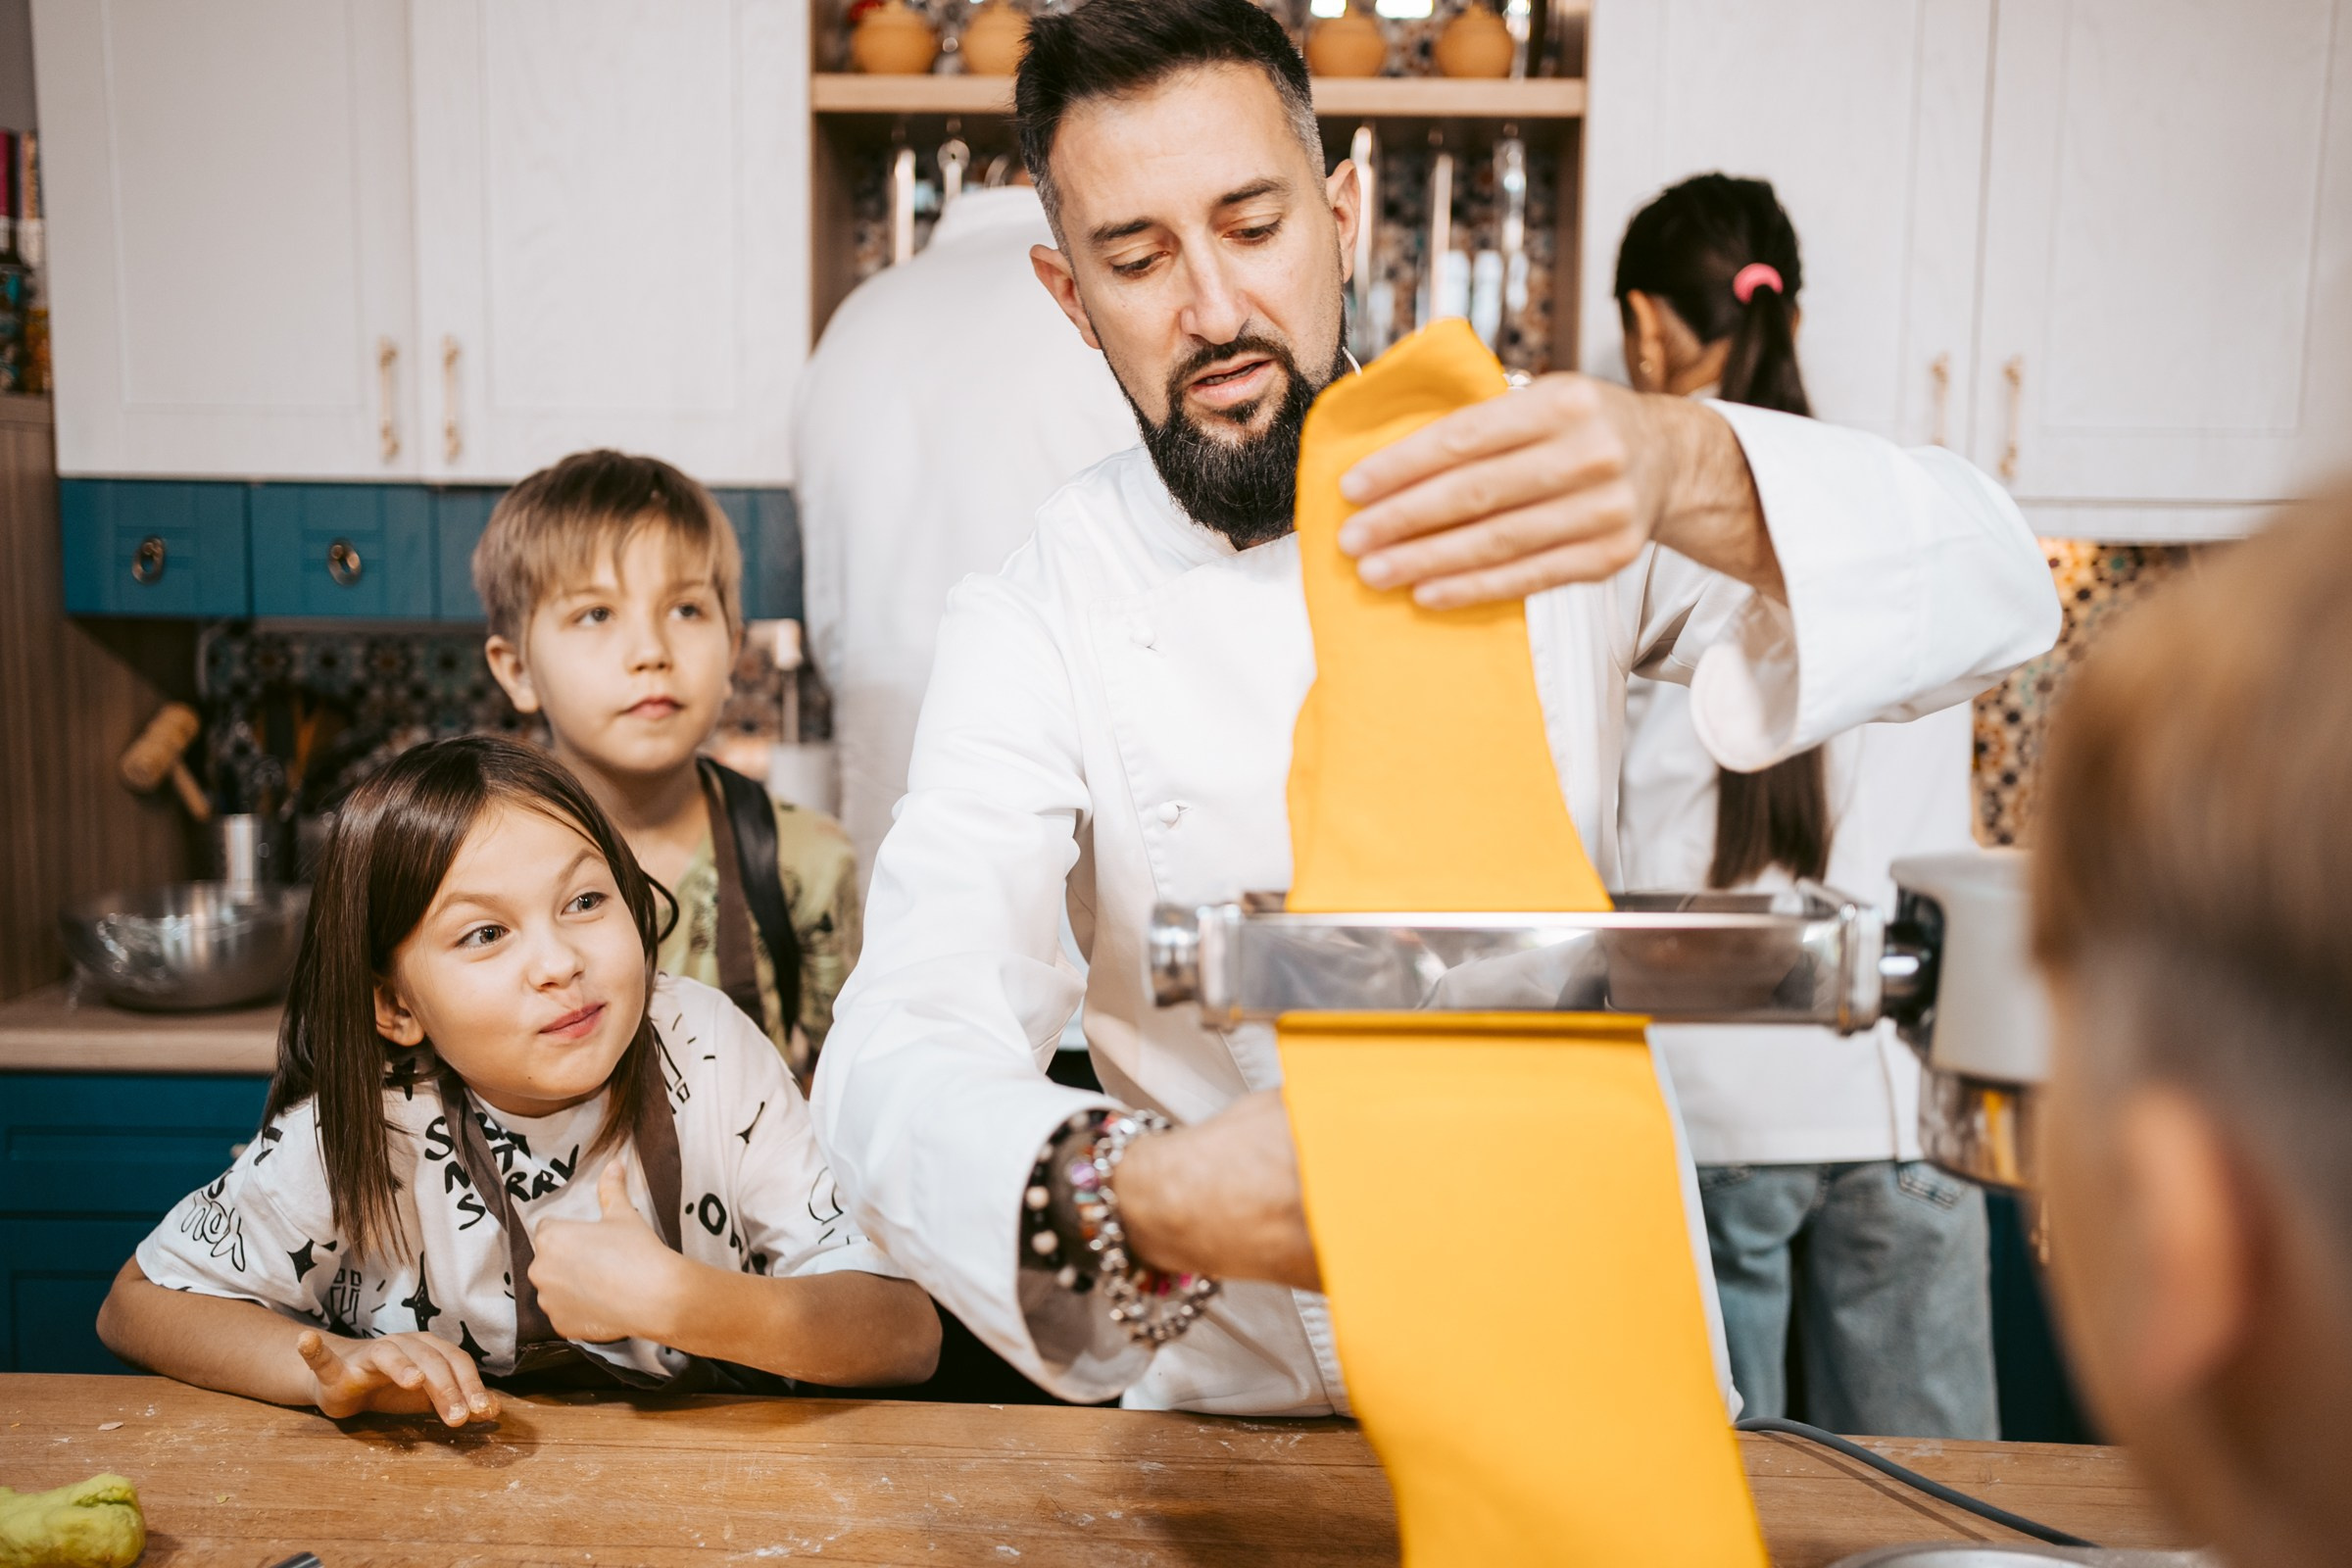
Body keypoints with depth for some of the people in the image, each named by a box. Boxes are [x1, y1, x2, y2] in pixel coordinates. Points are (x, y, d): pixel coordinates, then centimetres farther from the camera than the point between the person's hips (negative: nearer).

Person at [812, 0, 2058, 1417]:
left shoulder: (1545, 494, -3)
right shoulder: (1034, 627, -7)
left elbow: (1987, 589, -15)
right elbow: (903, 1058, -19)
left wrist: (1686, 475, -36)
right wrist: (1148, 1199, -41)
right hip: (1242, 1400, 0)